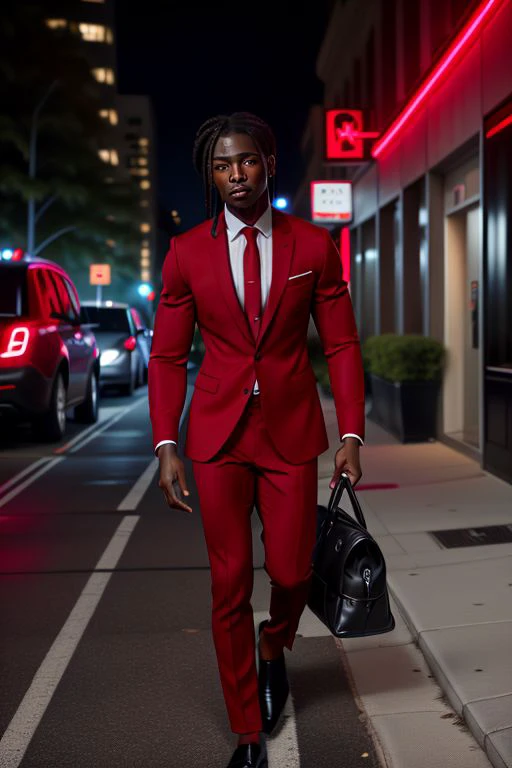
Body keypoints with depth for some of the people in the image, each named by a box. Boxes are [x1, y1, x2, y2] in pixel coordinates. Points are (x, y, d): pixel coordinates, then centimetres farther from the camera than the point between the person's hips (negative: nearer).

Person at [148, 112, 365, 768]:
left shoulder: (314, 246, 0)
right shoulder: (186, 253, 0)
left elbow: (341, 345, 2)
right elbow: (168, 357, 3)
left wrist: (351, 433, -5)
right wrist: (166, 447, -5)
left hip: (291, 431, 0)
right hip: (218, 433, 0)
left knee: (291, 571, 3)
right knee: (229, 585, 3)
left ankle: (274, 649, 41)